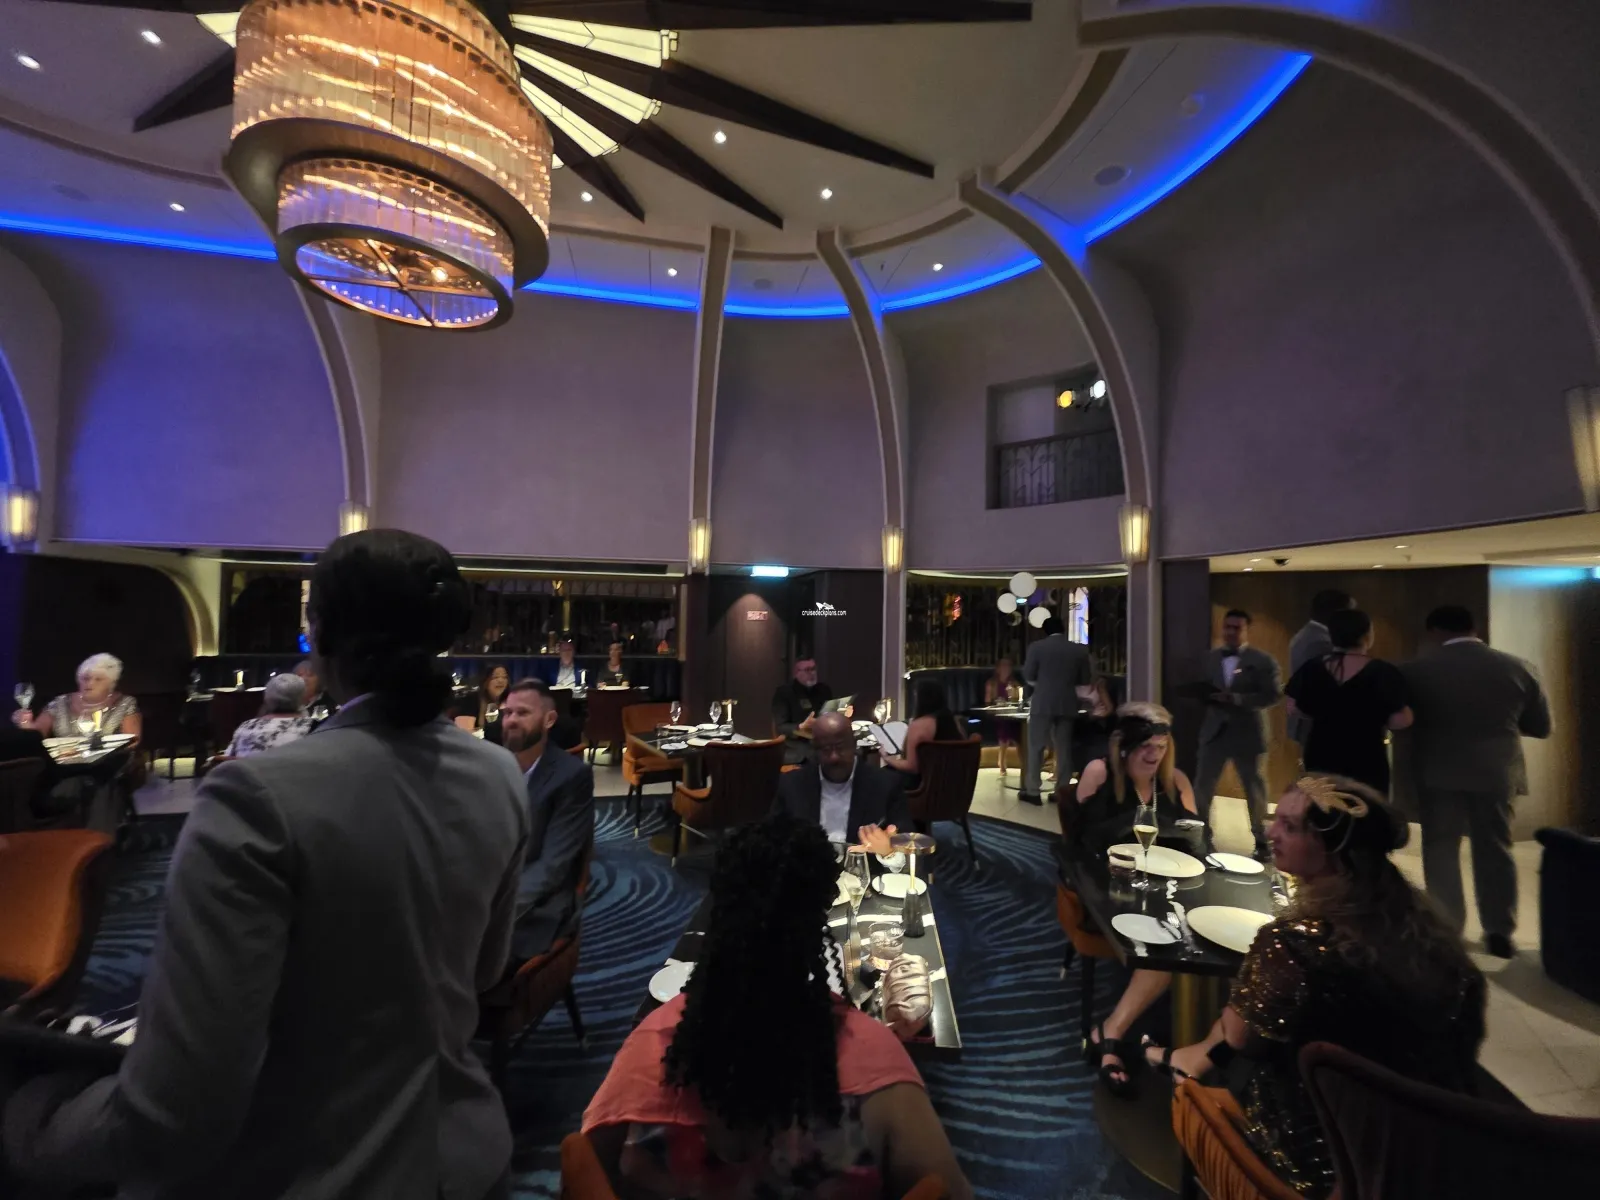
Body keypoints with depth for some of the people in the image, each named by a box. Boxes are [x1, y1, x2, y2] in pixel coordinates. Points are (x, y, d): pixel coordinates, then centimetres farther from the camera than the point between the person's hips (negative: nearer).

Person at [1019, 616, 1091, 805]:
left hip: (1043, 703, -3)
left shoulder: (1037, 647, -3)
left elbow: (1028, 676, -3)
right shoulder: (1080, 650, 5)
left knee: (1035, 747, 2)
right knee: (1064, 748, 9)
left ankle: (1032, 791, 2)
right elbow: (1085, 680, 8)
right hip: (1067, 704, 3)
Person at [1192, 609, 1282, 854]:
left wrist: (1237, 699, -23)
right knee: (1202, 785, 6)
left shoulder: (1263, 660, -6)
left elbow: (1274, 694, -13)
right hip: (1214, 731, 4)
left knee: (1254, 789, 11)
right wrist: (1208, 695, -12)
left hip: (1247, 733, -3)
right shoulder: (1211, 658, 9)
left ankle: (1261, 840, 26)